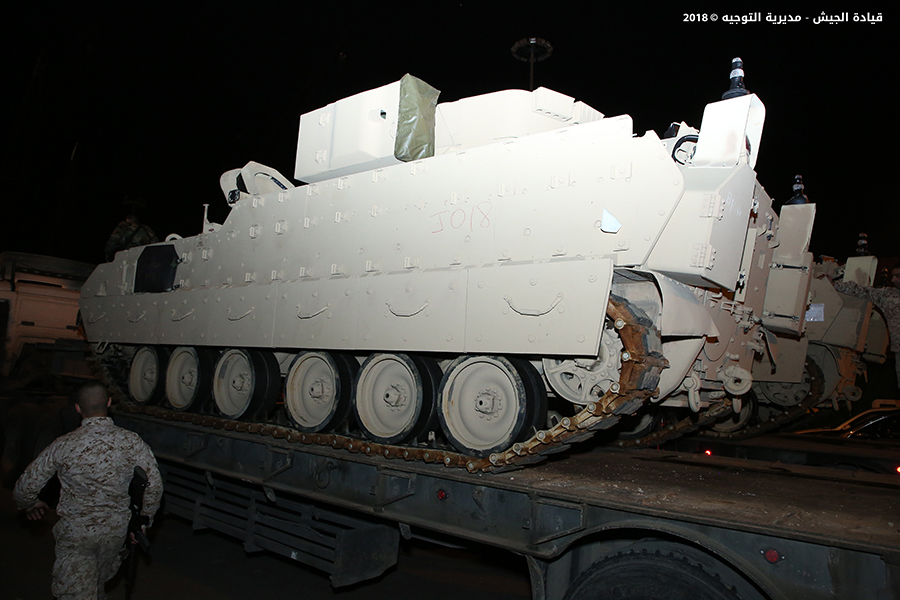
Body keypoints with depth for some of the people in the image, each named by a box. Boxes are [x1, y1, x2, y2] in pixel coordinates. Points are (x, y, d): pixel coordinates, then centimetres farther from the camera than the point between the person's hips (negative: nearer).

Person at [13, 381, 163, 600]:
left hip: (75, 532, -2)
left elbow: (25, 488, -5)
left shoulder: (63, 445, -14)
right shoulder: (132, 442, -13)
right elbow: (154, 486, -10)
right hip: (116, 529, 2)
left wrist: (31, 505, 19)